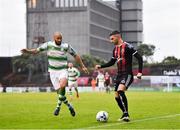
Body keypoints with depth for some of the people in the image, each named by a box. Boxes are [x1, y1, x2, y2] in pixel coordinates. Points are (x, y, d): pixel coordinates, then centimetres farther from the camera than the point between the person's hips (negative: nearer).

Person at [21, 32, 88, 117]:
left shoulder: (66, 46, -3)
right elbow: (37, 50, -5)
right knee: (59, 92, -2)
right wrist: (28, 51, -24)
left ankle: (58, 106, -17)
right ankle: (69, 106, 20)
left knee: (62, 85, -30)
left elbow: (76, 55, 7)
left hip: (63, 70, -1)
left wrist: (83, 66, 9)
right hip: (53, 71, 2)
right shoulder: (48, 45, -3)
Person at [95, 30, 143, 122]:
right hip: (119, 75, 8)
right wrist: (101, 66, 11)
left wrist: (140, 72, -17)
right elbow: (112, 62, 24)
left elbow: (139, 58, -11)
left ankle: (126, 114, -23)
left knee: (120, 90, -29)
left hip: (127, 74, -8)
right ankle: (125, 114, 23)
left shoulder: (127, 47, -11)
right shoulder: (115, 49, 13)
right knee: (117, 96, 6)